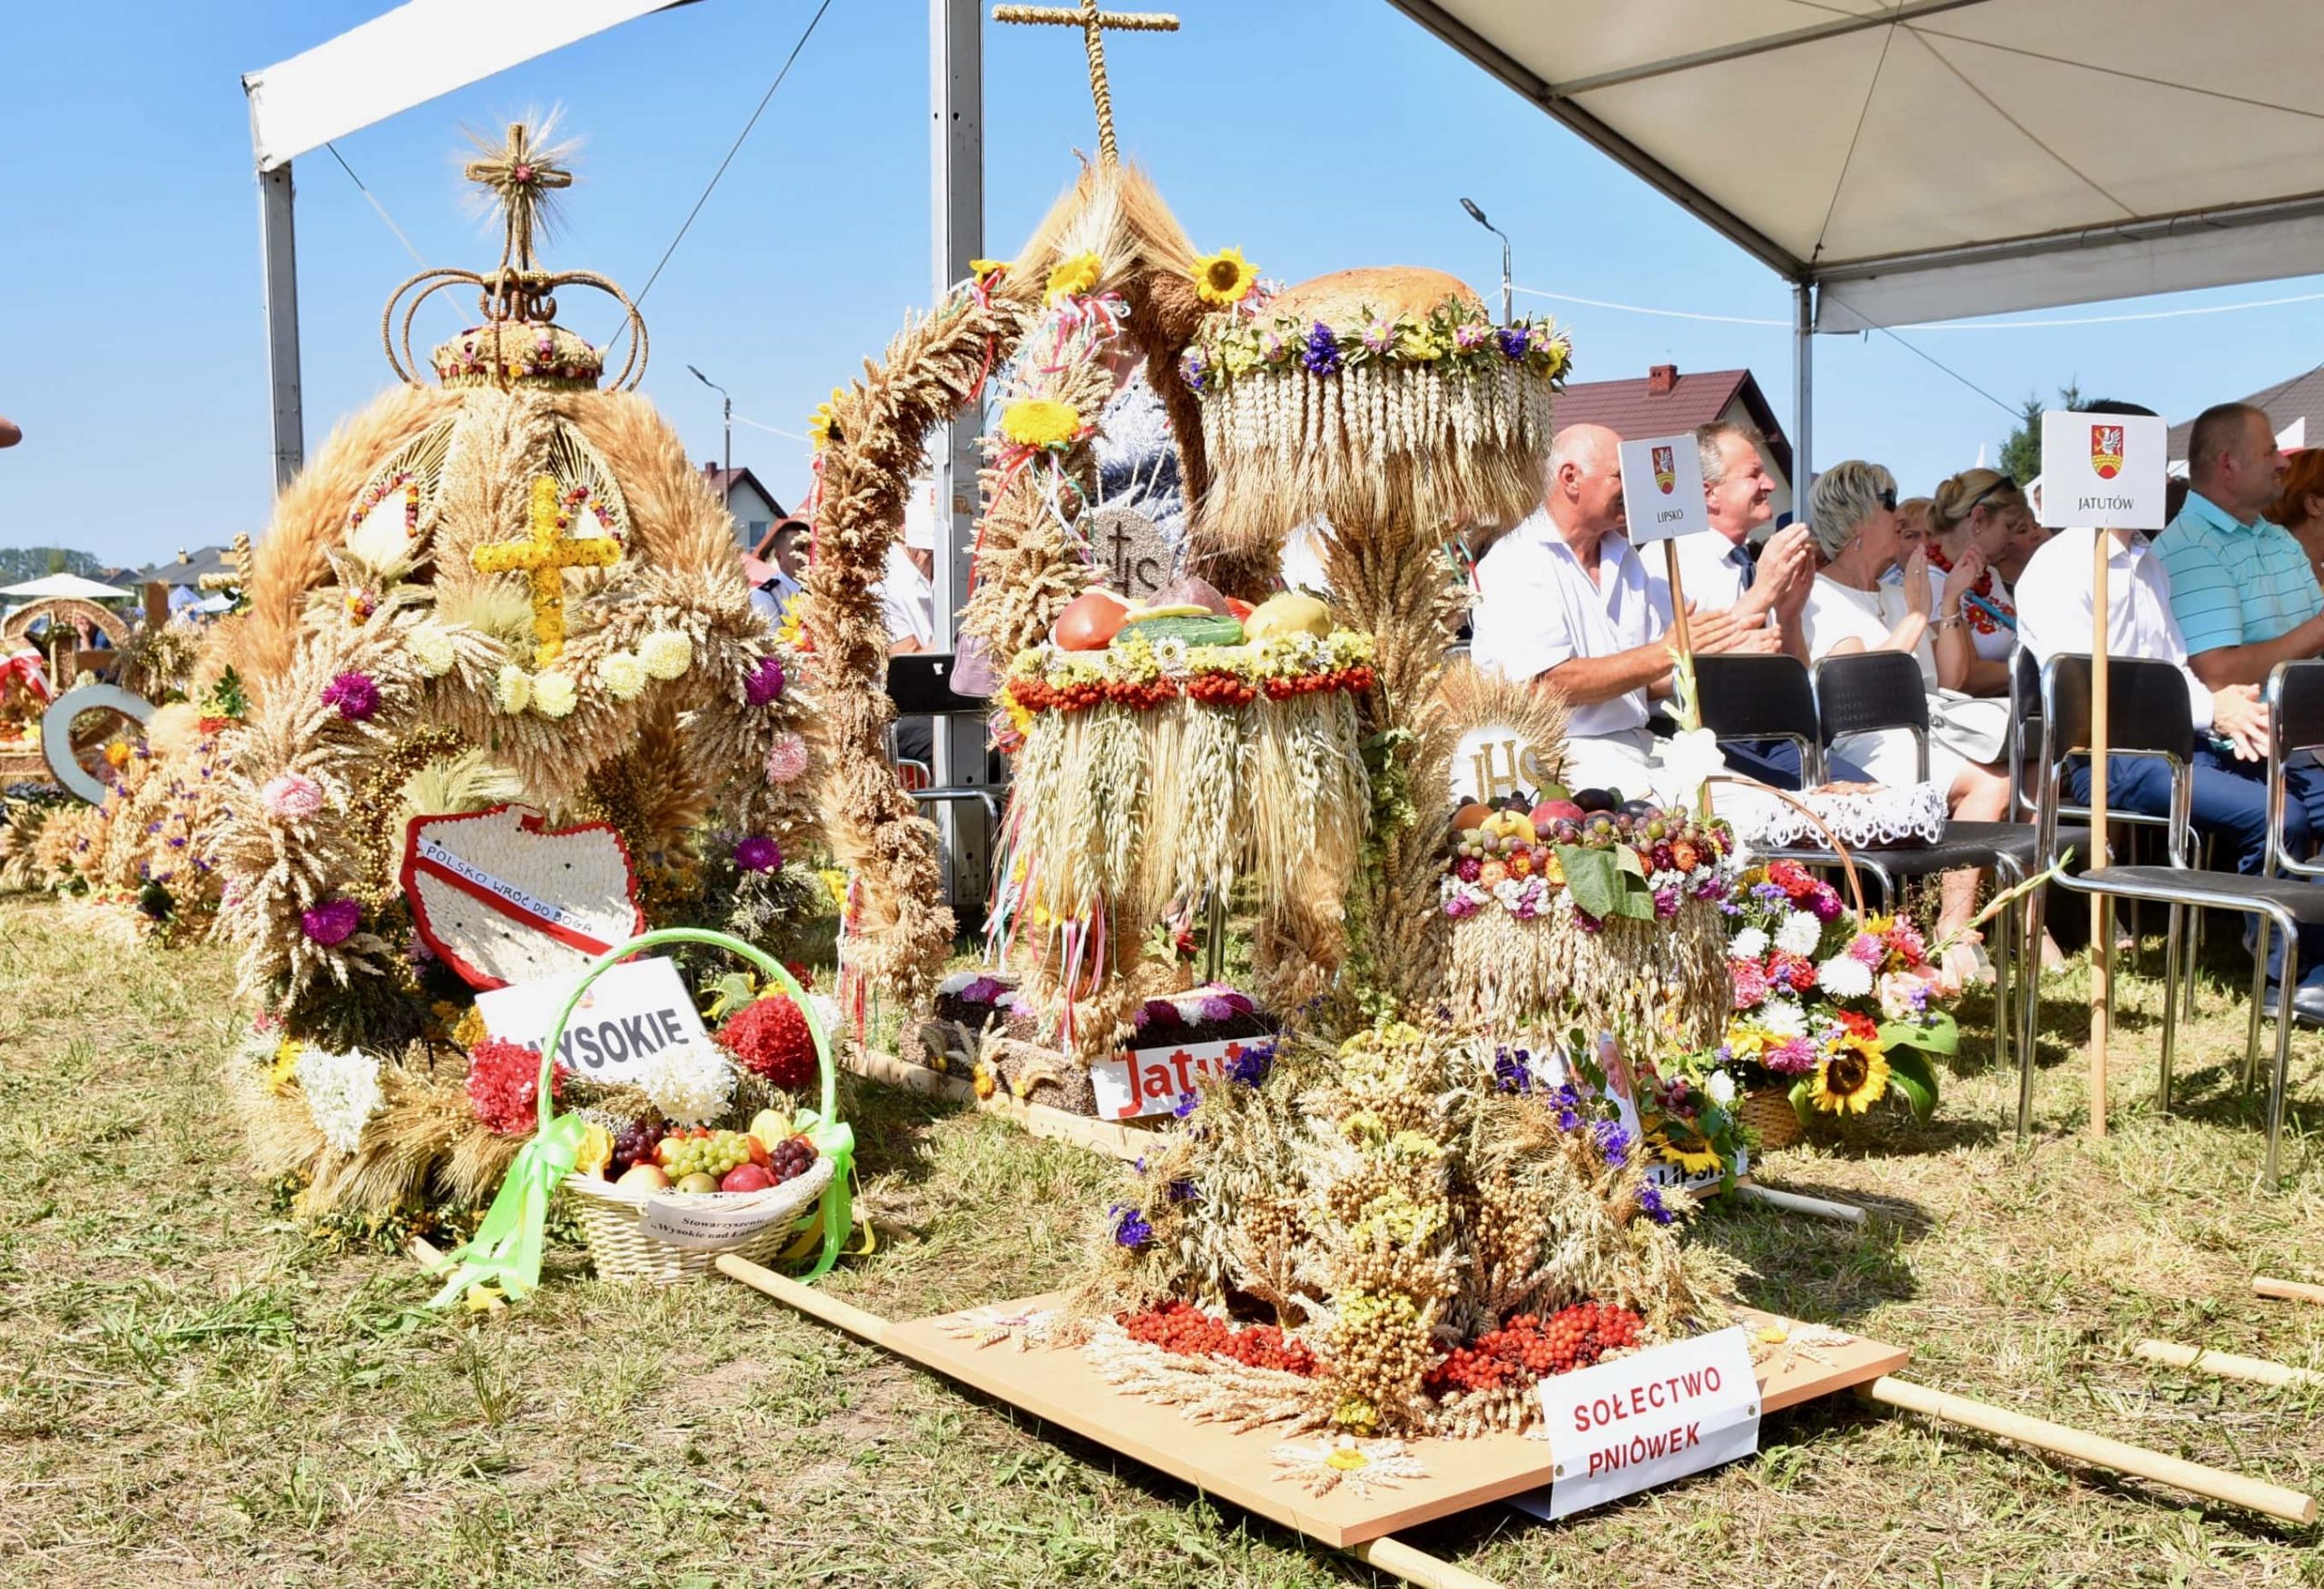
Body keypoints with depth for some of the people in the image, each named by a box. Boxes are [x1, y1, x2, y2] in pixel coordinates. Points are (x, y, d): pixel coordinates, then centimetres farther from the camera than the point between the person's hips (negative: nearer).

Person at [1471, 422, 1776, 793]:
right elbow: (1548, 685, -19)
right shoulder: (1515, 563, -8)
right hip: (1571, 757, -8)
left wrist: (1724, 657, 0)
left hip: (1637, 744, 8)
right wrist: (1663, 655, -19)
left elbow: (1650, 681, 18)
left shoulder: (1624, 558, 17)